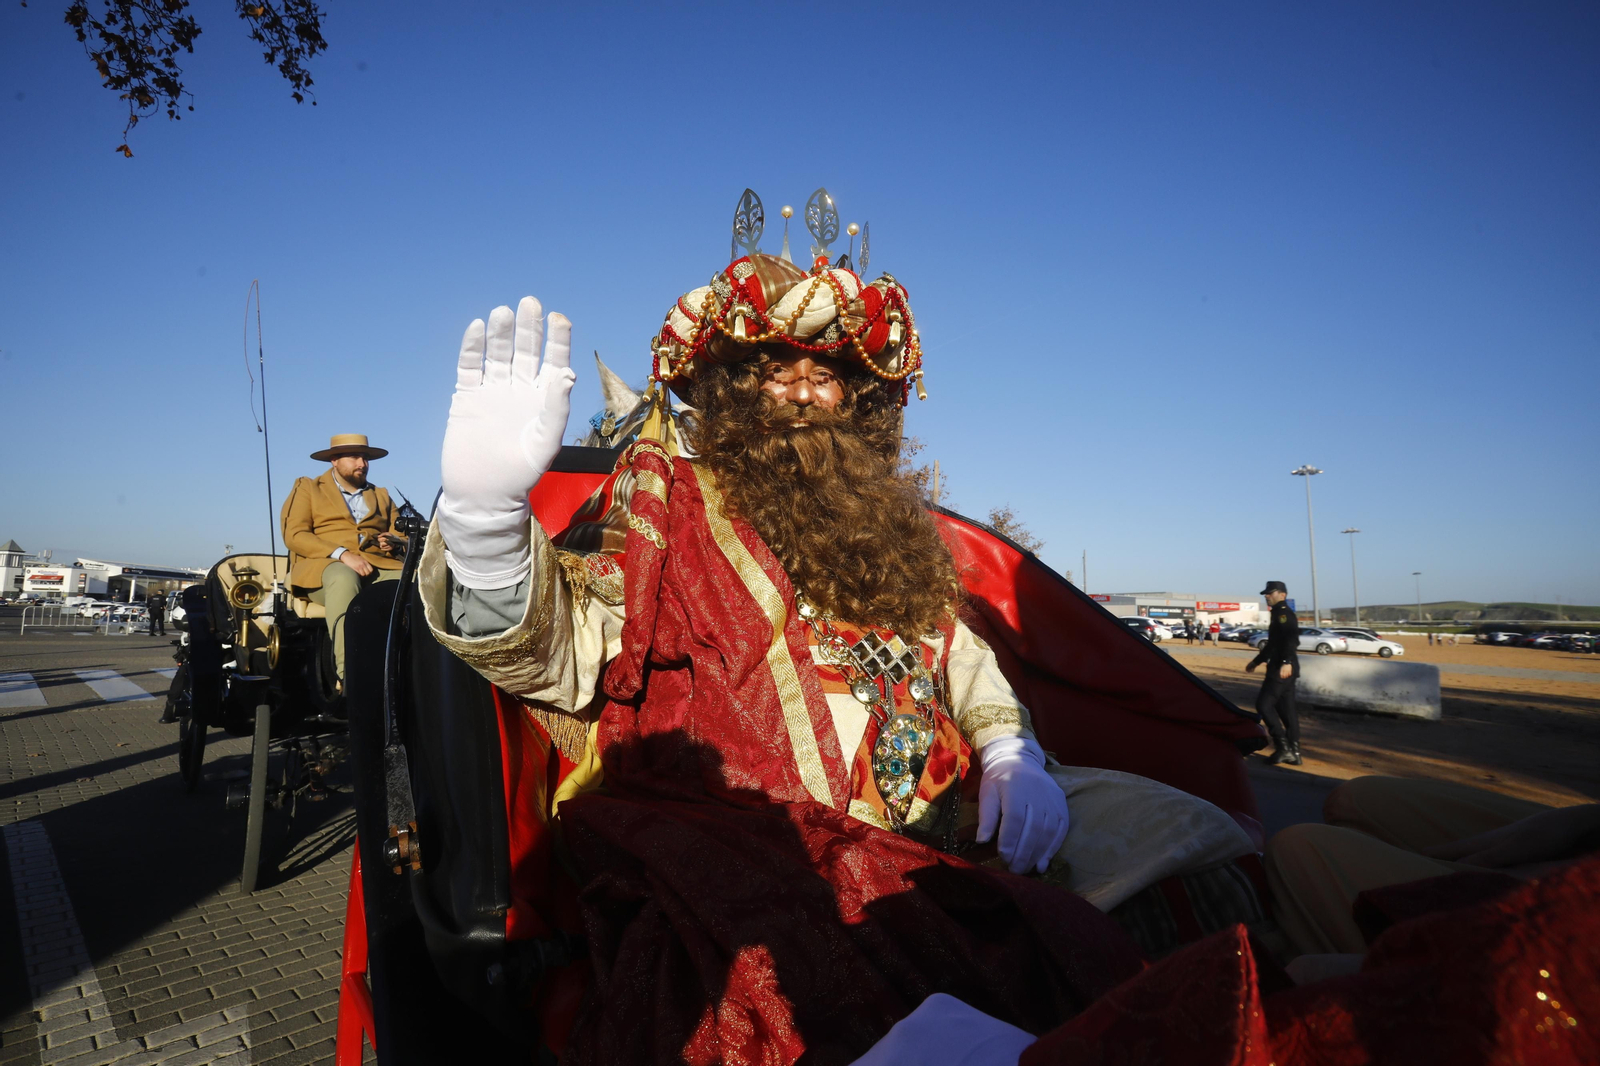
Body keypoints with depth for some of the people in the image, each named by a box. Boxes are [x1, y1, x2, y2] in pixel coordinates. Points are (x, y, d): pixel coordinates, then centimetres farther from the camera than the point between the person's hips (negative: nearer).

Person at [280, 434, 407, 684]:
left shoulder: (381, 496, 29)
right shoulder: (307, 488, 17)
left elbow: (402, 537, 23)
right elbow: (294, 535, 1)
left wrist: (394, 543, -4)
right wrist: (342, 554, -15)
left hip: (378, 567, 3)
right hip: (324, 566, -3)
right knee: (344, 579, -41)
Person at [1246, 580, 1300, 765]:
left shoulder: (1283, 613, -11)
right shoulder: (1278, 614, 20)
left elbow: (1291, 639, -27)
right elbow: (1272, 644, 29)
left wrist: (1287, 662, -38)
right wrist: (1256, 661, 35)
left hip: (1282, 669, -10)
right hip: (1281, 668, 10)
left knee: (1264, 704, -8)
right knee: (1286, 708, 11)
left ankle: (1283, 747, -8)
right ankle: (1293, 752, 14)